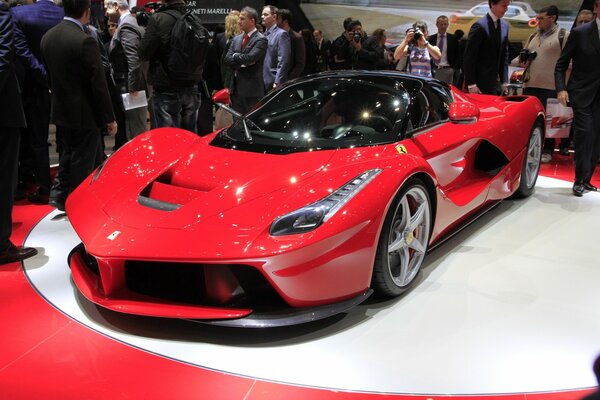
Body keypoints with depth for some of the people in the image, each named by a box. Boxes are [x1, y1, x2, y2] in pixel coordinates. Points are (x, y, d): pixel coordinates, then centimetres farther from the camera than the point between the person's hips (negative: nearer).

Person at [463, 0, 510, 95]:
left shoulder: (505, 26, 11)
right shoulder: (480, 26, -11)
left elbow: (504, 55, 15)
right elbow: (468, 57, -13)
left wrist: (504, 82, 8)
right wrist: (471, 84, -17)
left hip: (495, 83, 7)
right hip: (481, 84, -7)